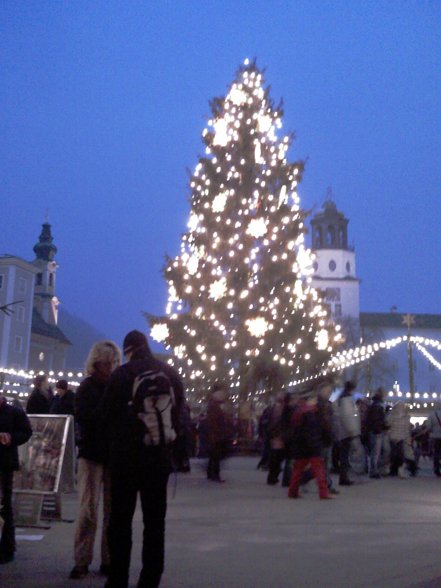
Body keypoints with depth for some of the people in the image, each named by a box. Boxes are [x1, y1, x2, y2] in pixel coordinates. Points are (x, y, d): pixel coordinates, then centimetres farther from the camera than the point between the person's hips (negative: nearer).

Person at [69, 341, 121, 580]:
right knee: (88, 509, -3)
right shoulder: (87, 387, 2)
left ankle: (108, 560, 13)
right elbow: (83, 417, -12)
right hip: (92, 454, -2)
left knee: (113, 510, 5)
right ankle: (81, 561, 5)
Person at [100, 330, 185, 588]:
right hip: (159, 455, 3)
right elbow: (179, 412, 7)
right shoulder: (171, 374, 6)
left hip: (126, 455, -3)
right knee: (155, 520, 10)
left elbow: (107, 413, -3)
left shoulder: (123, 374, -6)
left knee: (121, 518, 6)